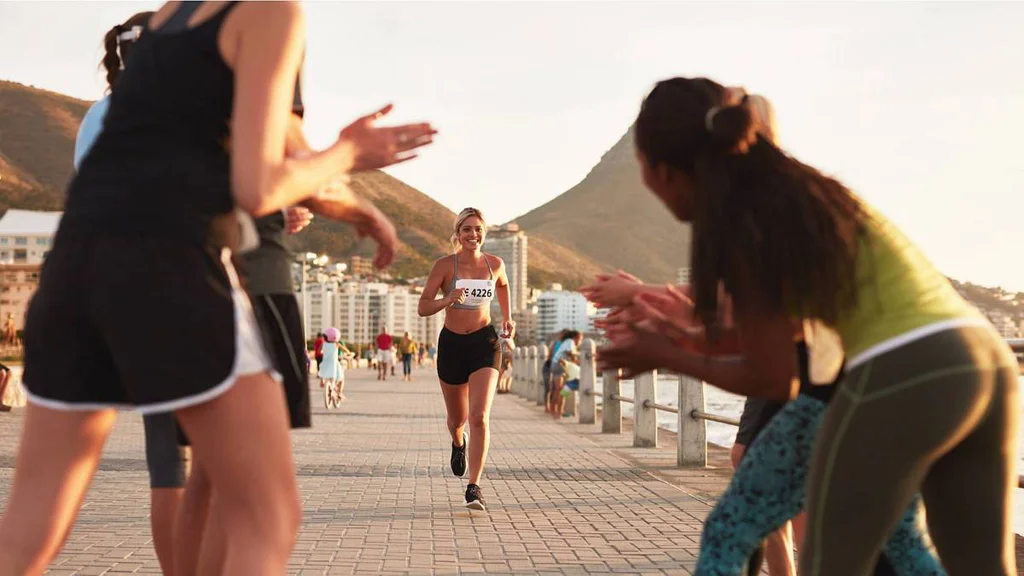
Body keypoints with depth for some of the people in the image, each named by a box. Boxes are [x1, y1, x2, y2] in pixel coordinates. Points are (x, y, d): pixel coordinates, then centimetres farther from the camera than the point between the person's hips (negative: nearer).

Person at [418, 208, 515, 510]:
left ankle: (474, 487, -15)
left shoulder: (495, 264, 1)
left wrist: (507, 317, 16)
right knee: (457, 418, 16)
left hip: (484, 343, 0)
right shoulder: (445, 265, -7)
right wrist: (447, 300, -28)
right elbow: (423, 307, -10)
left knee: (480, 416, -17)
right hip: (451, 344, 0)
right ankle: (458, 443, 54)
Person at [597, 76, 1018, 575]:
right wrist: (700, 335, 37)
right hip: (985, 364, 8)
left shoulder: (736, 230, -5)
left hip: (904, 380, -8)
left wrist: (665, 356, 13)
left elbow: (775, 380, 1)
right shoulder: (796, 192, 20)